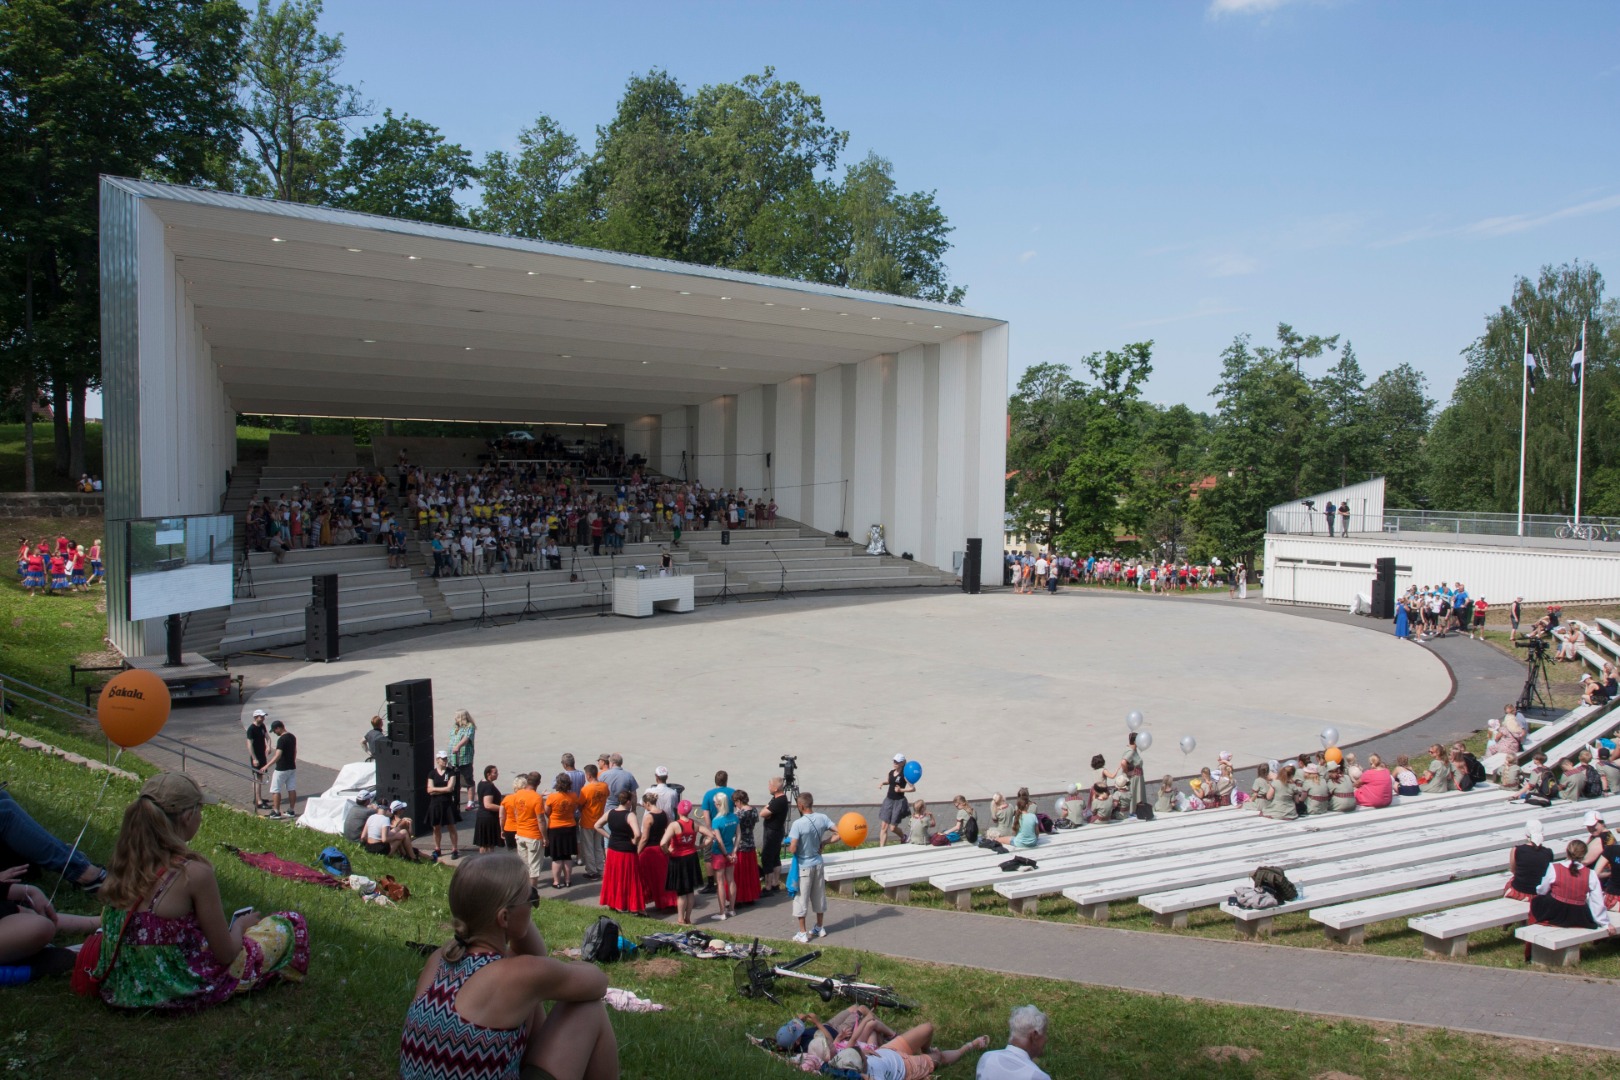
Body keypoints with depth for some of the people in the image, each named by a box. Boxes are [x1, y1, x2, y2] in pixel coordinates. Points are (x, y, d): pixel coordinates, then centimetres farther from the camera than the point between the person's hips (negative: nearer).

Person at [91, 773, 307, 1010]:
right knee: (288, 925, 8)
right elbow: (226, 954, -16)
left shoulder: (124, 862, -4)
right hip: (180, 992, -7)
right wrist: (240, 925, 7)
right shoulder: (194, 873, -24)